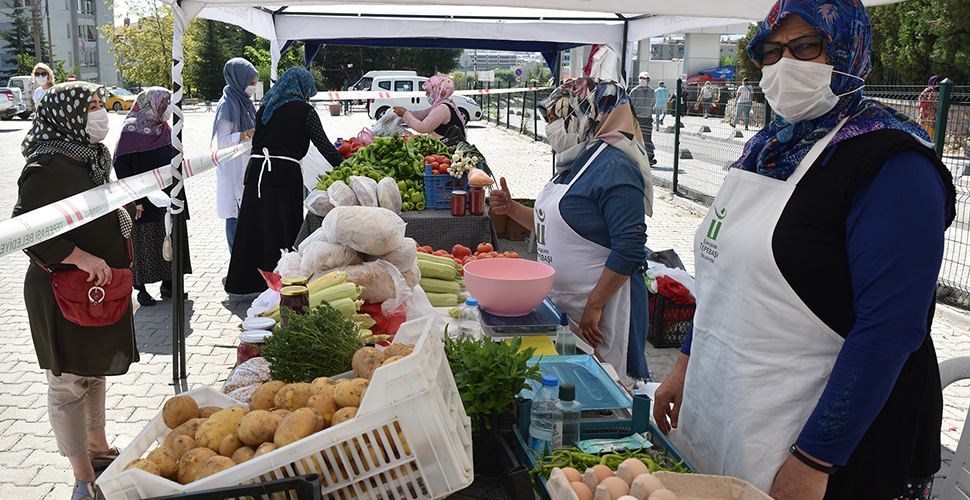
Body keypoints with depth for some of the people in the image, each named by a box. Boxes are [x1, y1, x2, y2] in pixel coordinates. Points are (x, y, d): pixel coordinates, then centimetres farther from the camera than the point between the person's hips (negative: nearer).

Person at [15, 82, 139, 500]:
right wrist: (81, 258, -28)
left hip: (99, 287, 10)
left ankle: (98, 448, 40)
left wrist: (121, 212, 14)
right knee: (69, 382, 2)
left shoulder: (90, 158, 11)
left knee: (94, 369, 22)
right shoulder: (50, 167, -20)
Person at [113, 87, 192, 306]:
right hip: (145, 201, -7)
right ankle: (141, 288, 13)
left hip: (169, 198, 7)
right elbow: (121, 167, -13)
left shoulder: (165, 129, 11)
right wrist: (135, 200, -18)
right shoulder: (130, 131, -10)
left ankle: (167, 284, 22)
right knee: (143, 243, 2)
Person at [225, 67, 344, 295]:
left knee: (253, 226, 11)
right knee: (281, 229, 0)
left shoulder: (266, 107, 17)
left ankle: (245, 282, 20)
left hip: (256, 168, 6)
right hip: (284, 172, -5)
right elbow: (324, 145, -1)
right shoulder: (304, 110, 1)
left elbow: (256, 138, 18)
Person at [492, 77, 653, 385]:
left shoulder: (614, 167, -19)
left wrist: (595, 306, -22)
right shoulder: (574, 163, 11)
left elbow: (629, 249, -23)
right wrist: (511, 208, 9)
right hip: (562, 302, 10)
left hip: (603, 301, -9)